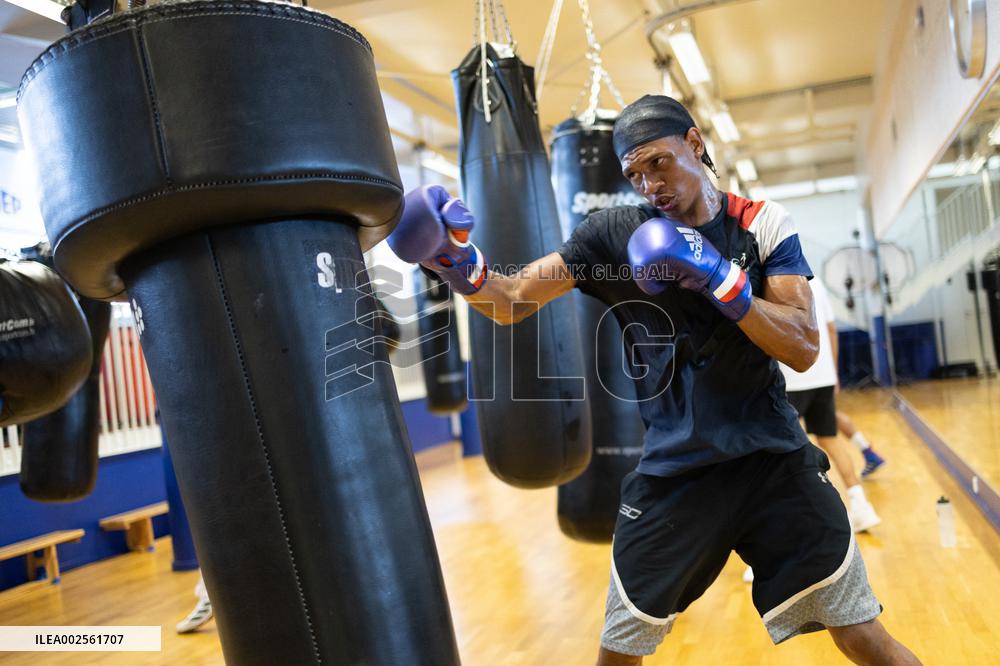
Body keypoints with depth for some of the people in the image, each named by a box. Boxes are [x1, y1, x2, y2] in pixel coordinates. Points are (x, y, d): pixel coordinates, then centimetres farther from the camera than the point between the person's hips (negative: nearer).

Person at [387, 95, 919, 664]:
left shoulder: (762, 223, -1)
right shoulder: (614, 233, -2)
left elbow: (804, 349, -10)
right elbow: (512, 302, -4)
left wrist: (719, 278, -21)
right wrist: (458, 261, -24)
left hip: (773, 461, 0)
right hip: (672, 472, 0)